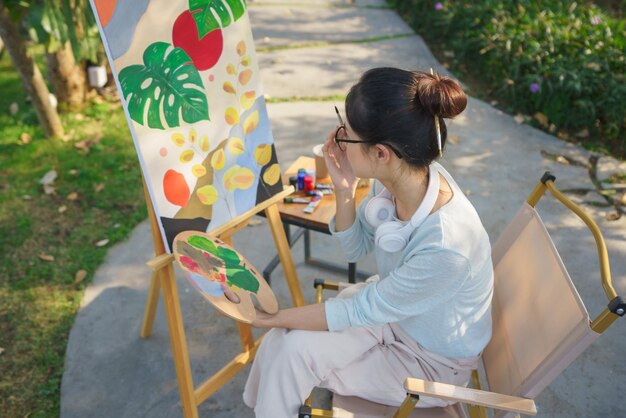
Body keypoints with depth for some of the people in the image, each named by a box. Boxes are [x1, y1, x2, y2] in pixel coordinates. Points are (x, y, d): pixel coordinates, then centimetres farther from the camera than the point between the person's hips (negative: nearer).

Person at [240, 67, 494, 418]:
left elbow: (362, 311, -24)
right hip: (391, 306, 5)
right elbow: (357, 248, -3)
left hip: (432, 361, -5)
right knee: (286, 341, -10)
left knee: (293, 351, -14)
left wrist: (274, 318, -15)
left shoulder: (446, 245, -39)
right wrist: (345, 190, -22)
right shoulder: (401, 176, -20)